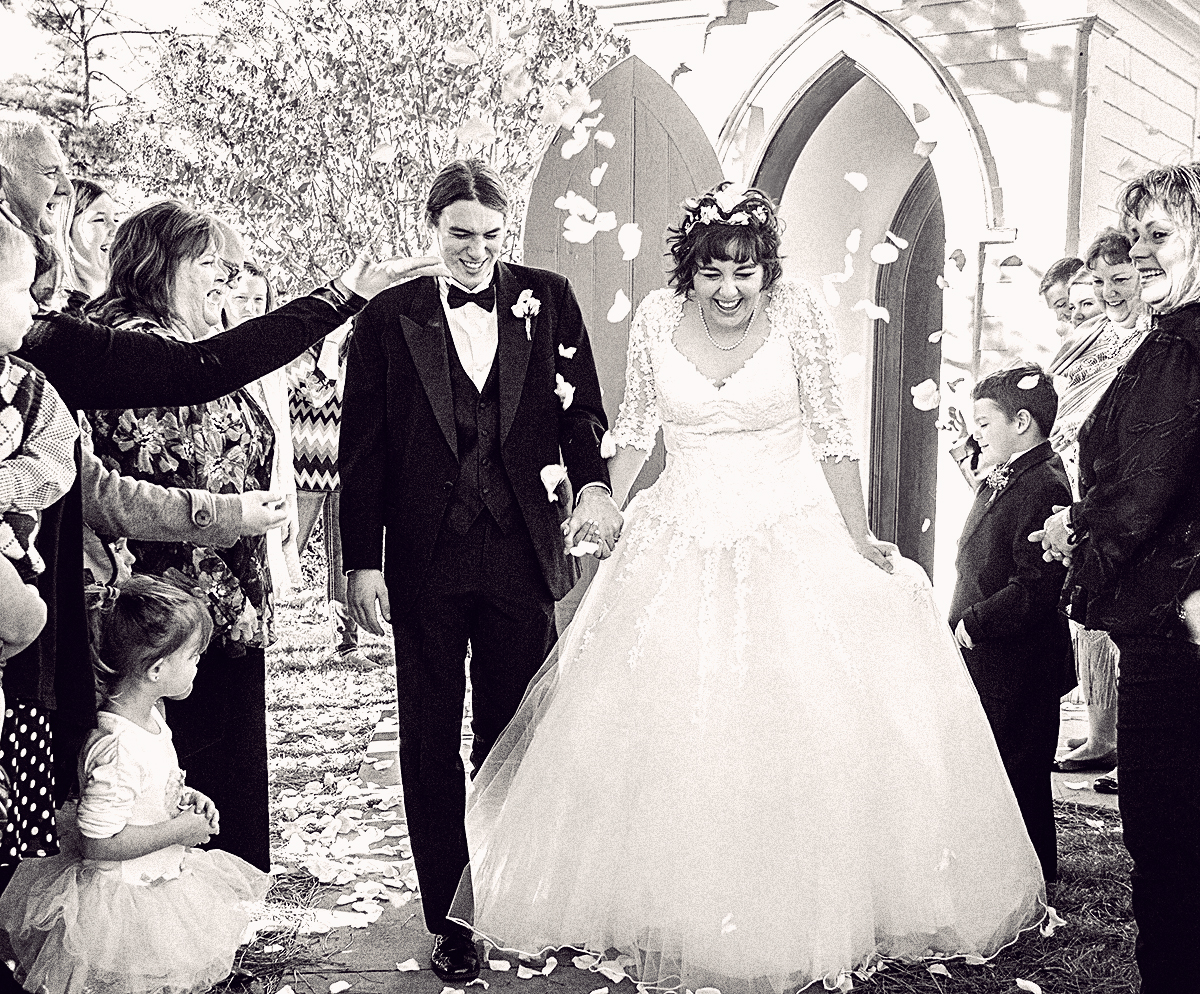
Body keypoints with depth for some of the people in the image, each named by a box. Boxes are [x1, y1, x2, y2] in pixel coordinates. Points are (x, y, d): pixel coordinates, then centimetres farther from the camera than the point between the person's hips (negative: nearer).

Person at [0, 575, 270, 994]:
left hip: (159, 874, 9)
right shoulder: (117, 750, -31)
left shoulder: (149, 716, -1)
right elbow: (98, 843, -29)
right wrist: (178, 830, -22)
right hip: (122, 893, -9)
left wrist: (184, 798, 2)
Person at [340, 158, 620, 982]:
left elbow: (581, 407, 4)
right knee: (431, 743, 8)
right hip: (424, 565, 0)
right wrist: (362, 562, -5)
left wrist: (591, 483, -16)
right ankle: (450, 920, 21)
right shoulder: (389, 319, 1)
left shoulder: (547, 299, 4)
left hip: (522, 555, 1)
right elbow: (362, 450, 1)